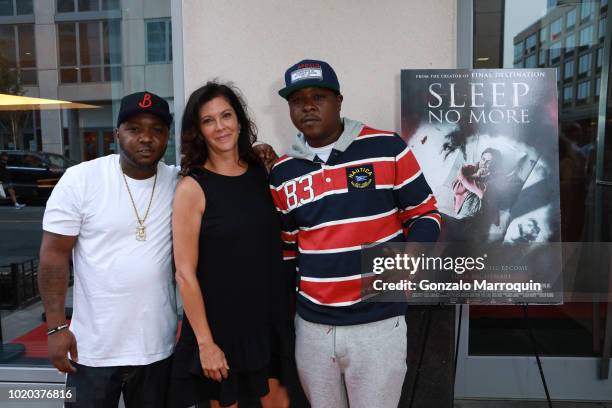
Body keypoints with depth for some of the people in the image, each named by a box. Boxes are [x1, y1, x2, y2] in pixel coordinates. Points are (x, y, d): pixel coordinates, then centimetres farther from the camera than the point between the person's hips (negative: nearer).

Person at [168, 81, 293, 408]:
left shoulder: (262, 172, 1)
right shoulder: (192, 187, -13)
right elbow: (185, 274, -14)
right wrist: (205, 342, -14)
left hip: (269, 317, 4)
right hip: (220, 322, -4)